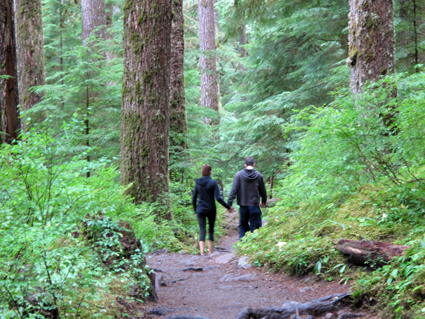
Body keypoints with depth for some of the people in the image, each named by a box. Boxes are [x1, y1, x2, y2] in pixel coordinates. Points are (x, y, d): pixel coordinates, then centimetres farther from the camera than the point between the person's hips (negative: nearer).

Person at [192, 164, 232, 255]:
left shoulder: (198, 183, 1)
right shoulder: (213, 183, -9)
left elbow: (194, 198, 6)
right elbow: (218, 198, -14)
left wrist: (195, 210, 19)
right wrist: (228, 206, -6)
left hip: (200, 210, 2)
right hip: (211, 210, -2)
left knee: (202, 231, -1)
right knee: (211, 230, 14)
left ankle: (202, 252, -15)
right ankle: (210, 252, 18)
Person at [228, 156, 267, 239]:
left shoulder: (239, 175, -4)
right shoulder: (258, 175, -3)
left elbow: (234, 190, -8)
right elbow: (263, 191, 9)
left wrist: (229, 204, -5)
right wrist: (264, 201, 27)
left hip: (243, 205, 1)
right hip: (254, 205, -1)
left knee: (243, 226, 13)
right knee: (255, 227, 2)